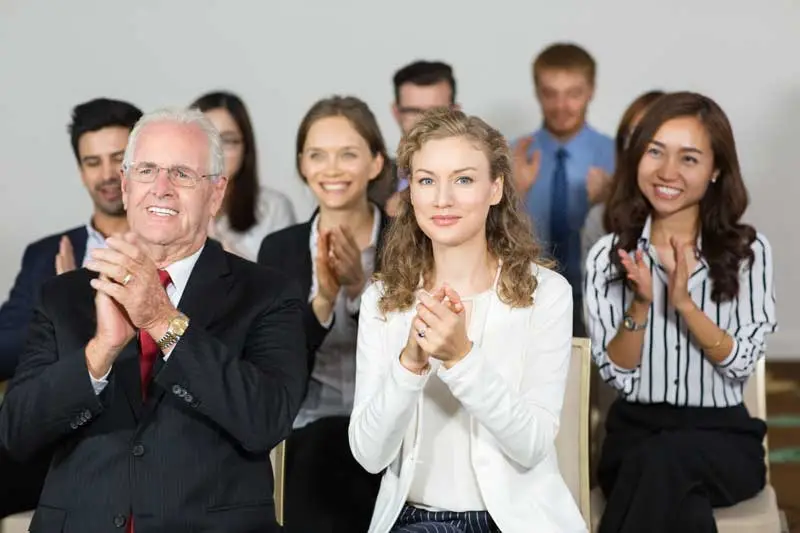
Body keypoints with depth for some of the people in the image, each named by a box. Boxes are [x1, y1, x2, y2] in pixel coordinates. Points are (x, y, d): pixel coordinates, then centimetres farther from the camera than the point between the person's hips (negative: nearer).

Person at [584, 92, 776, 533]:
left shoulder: (748, 251, 0)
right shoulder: (608, 255, 3)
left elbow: (742, 363, -7)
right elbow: (617, 374, 0)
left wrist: (684, 302, -21)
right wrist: (640, 305, -18)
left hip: (724, 438, 0)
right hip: (635, 433, 1)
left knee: (662, 462, -37)